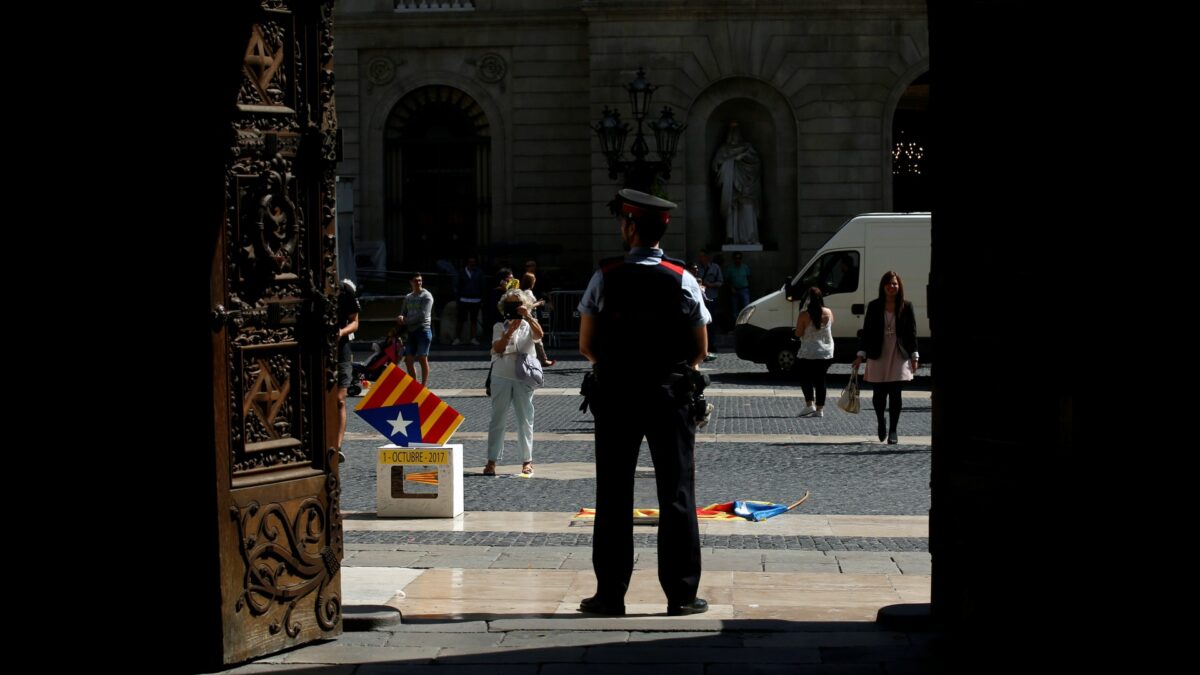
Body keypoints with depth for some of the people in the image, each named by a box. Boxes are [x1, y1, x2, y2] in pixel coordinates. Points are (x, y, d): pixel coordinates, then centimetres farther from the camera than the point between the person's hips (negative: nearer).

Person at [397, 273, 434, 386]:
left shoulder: (426, 296, -3)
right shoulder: (408, 298, 18)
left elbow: (422, 315, -12)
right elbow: (404, 314, 17)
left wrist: (405, 321, -8)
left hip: (423, 330, -6)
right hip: (411, 331, 6)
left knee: (422, 359, -6)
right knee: (408, 360, 2)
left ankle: (424, 385, -2)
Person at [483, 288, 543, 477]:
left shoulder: (528, 325, 8)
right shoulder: (499, 327, 8)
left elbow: (539, 335, -14)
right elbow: (497, 348, -7)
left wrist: (528, 316, -22)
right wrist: (510, 330, -17)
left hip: (523, 378, 0)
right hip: (501, 377, 0)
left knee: (525, 420, 2)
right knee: (497, 419, 1)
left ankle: (527, 460, 8)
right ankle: (492, 461, 4)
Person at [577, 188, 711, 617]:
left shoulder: (605, 278, -5)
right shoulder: (683, 281, -2)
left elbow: (586, 346, -1)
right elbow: (701, 351, 2)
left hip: (615, 396, 0)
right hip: (670, 398, 0)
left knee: (613, 497, 6)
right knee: (676, 494, 4)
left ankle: (610, 595, 8)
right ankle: (681, 595, 5)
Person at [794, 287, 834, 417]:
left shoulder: (804, 315, -15)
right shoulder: (829, 313, -2)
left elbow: (798, 334, -10)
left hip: (809, 353, -4)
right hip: (826, 353, 4)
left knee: (805, 379, 10)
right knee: (820, 380, 11)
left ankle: (809, 404, -6)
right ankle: (820, 409, 10)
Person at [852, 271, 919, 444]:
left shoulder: (906, 307, 3)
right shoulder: (874, 306, 3)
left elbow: (912, 332, 4)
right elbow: (866, 331, 4)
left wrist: (914, 357, 0)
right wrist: (861, 355, -2)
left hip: (899, 355, 0)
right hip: (878, 355, 0)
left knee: (895, 394, -1)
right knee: (878, 393, 1)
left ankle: (892, 431, 7)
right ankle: (881, 424, 27)